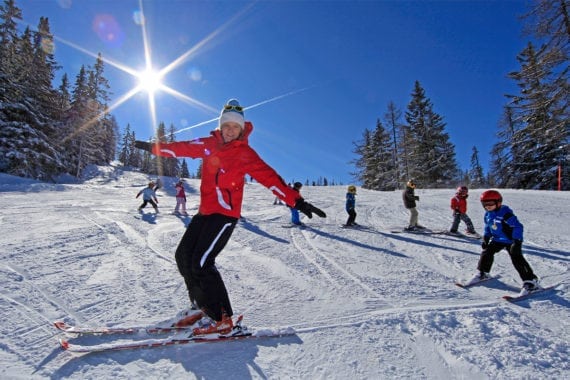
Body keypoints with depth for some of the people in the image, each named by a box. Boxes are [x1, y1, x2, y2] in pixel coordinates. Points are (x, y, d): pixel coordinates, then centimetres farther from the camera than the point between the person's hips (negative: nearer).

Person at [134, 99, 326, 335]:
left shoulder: (245, 154, -9)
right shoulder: (209, 144, 7)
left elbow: (269, 177, -17)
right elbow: (183, 148, 18)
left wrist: (296, 201, -25)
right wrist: (153, 147, 26)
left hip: (225, 214, -7)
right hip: (205, 211, 7)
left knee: (201, 263, -14)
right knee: (184, 256, 10)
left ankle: (221, 319, 0)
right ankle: (203, 305, 23)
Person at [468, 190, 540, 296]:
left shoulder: (505, 213, -26)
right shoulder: (488, 214, -1)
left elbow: (518, 227, -27)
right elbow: (487, 227, 16)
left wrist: (517, 242, -32)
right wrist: (486, 238, 12)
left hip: (511, 241, -7)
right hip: (497, 240, 7)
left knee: (517, 259, -14)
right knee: (487, 252, 6)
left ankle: (530, 281, -6)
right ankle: (482, 273, 23)